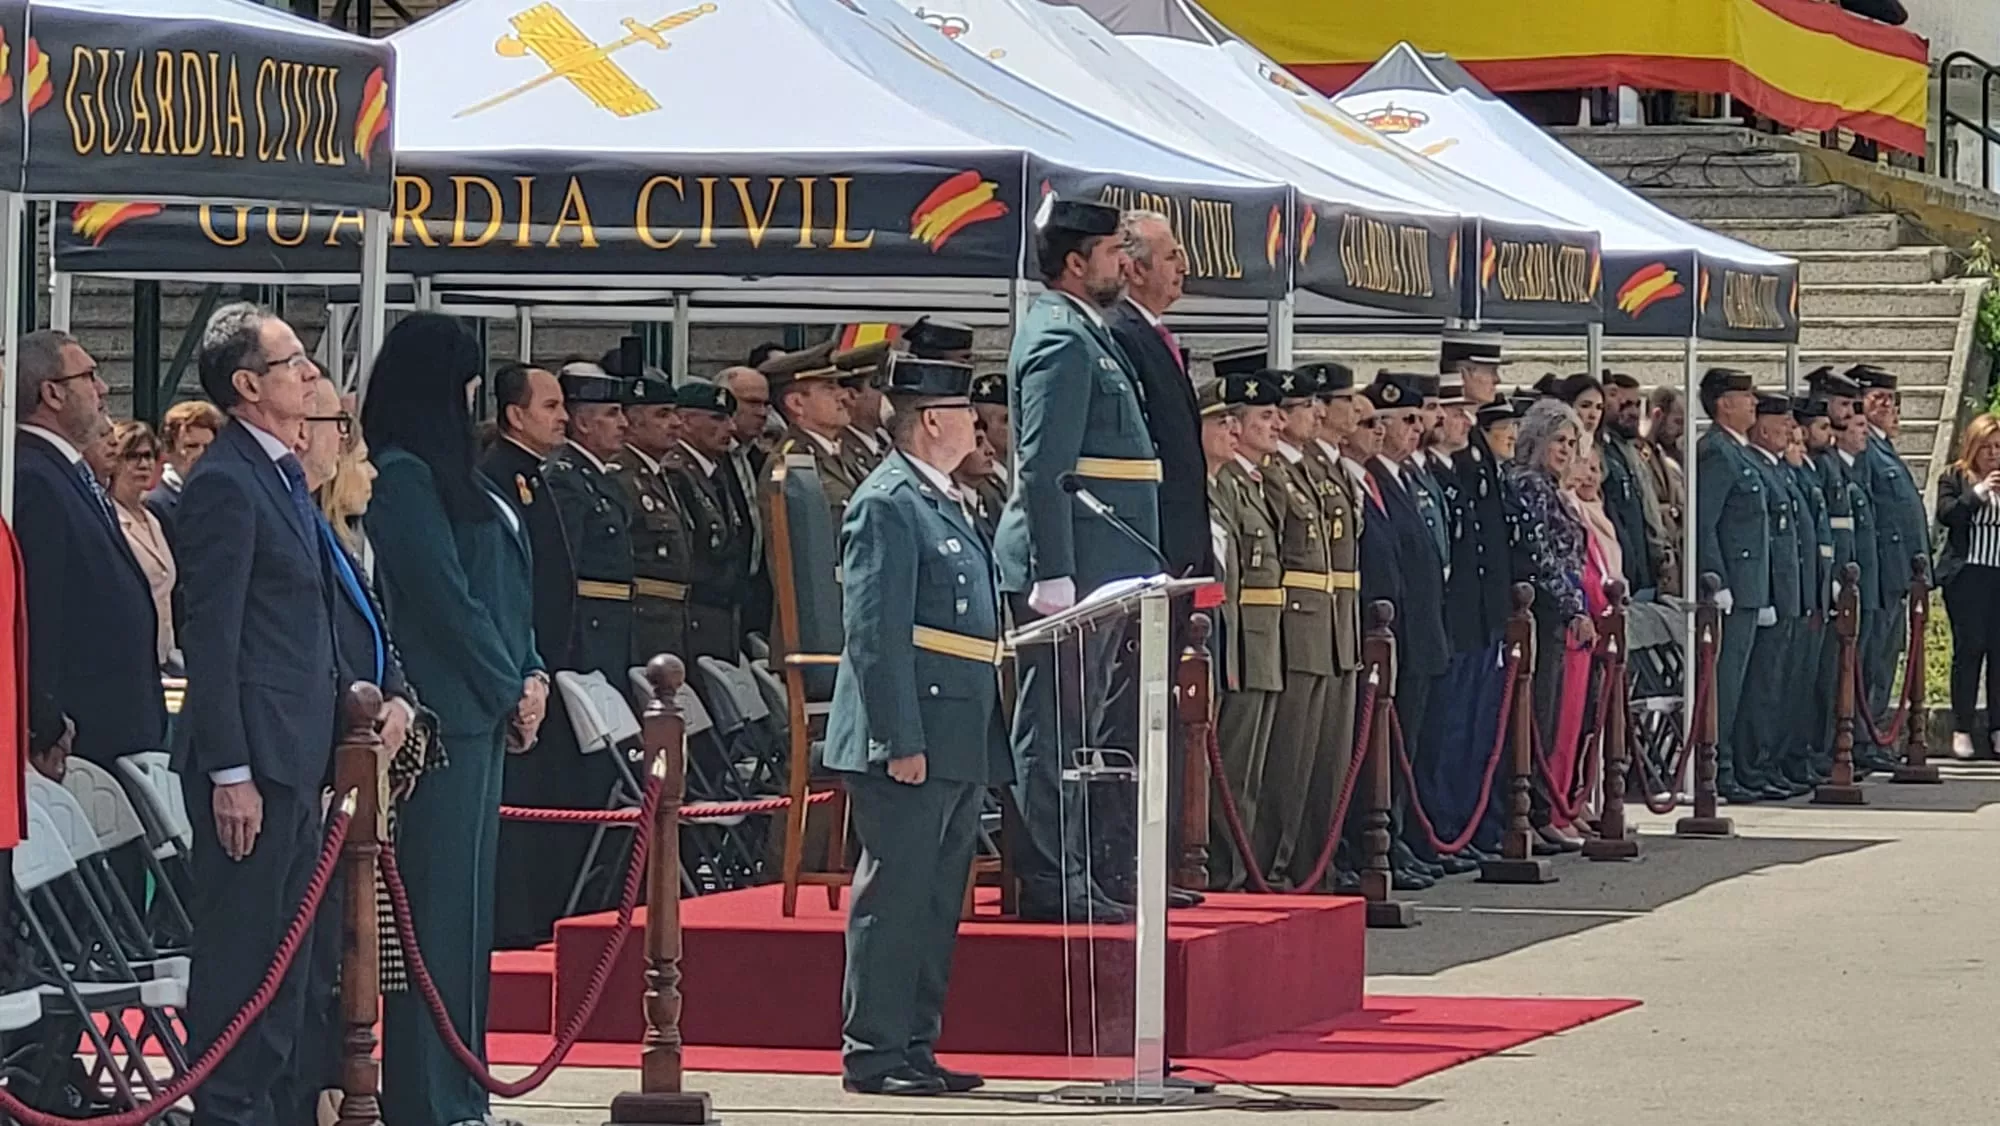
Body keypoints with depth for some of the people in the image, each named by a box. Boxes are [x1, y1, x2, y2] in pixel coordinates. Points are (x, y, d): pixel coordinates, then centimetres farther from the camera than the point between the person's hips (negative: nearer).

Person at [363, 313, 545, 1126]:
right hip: (449, 711, -10)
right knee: (439, 900, -7)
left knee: (469, 899, 11)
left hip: (487, 710, 10)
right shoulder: (403, 478, -12)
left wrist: (530, 677, 5)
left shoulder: (450, 476, 17)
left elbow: (506, 588, 18)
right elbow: (445, 598, -15)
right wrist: (511, 690, -8)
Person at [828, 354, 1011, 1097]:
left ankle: (915, 1047, 17)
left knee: (938, 901, 12)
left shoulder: (945, 504, 19)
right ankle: (873, 1054, -4)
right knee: (894, 895, -7)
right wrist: (901, 741, -22)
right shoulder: (888, 504, -12)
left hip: (960, 744, 10)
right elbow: (874, 634, -18)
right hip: (912, 739, -10)